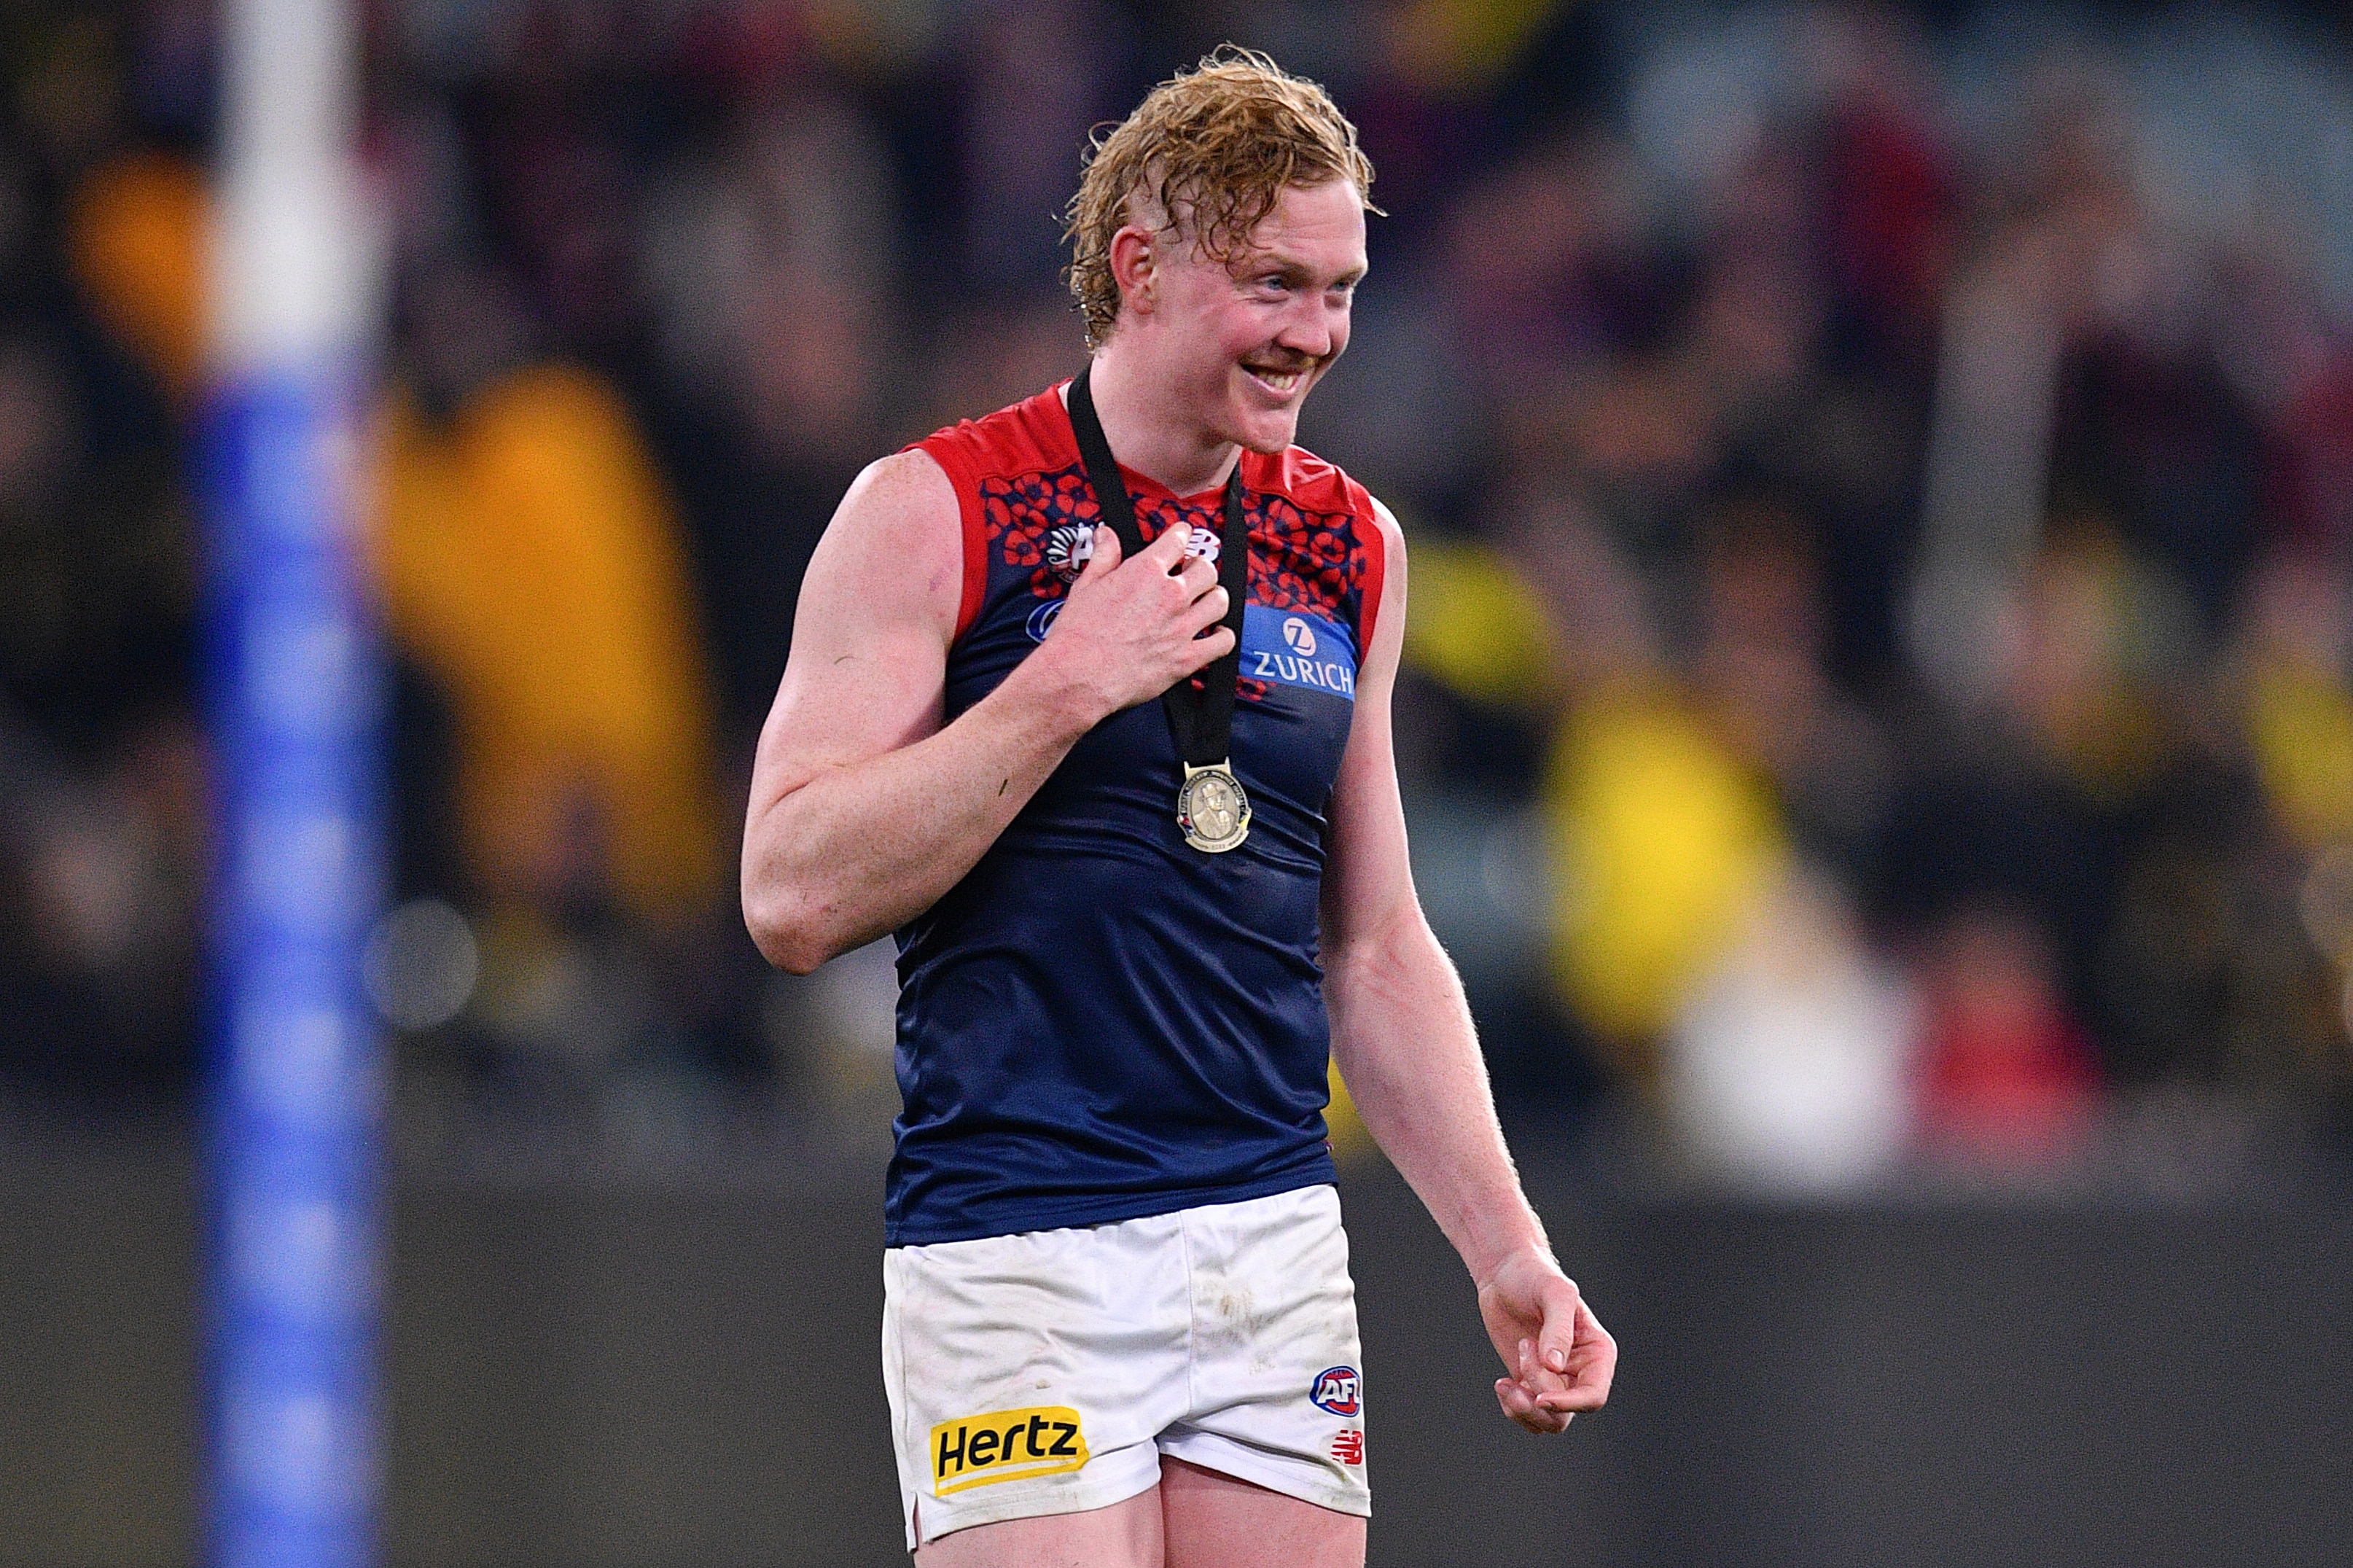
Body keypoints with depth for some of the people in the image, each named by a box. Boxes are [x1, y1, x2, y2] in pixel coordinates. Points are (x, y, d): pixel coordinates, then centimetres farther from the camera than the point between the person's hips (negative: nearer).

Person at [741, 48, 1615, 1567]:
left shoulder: (1349, 547, 14)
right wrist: (1070, 685, -15)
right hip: (1016, 1257, -5)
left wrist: (1505, 1245, 12)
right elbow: (793, 897, -11)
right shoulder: (935, 515, -3)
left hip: (1280, 1253, 5)